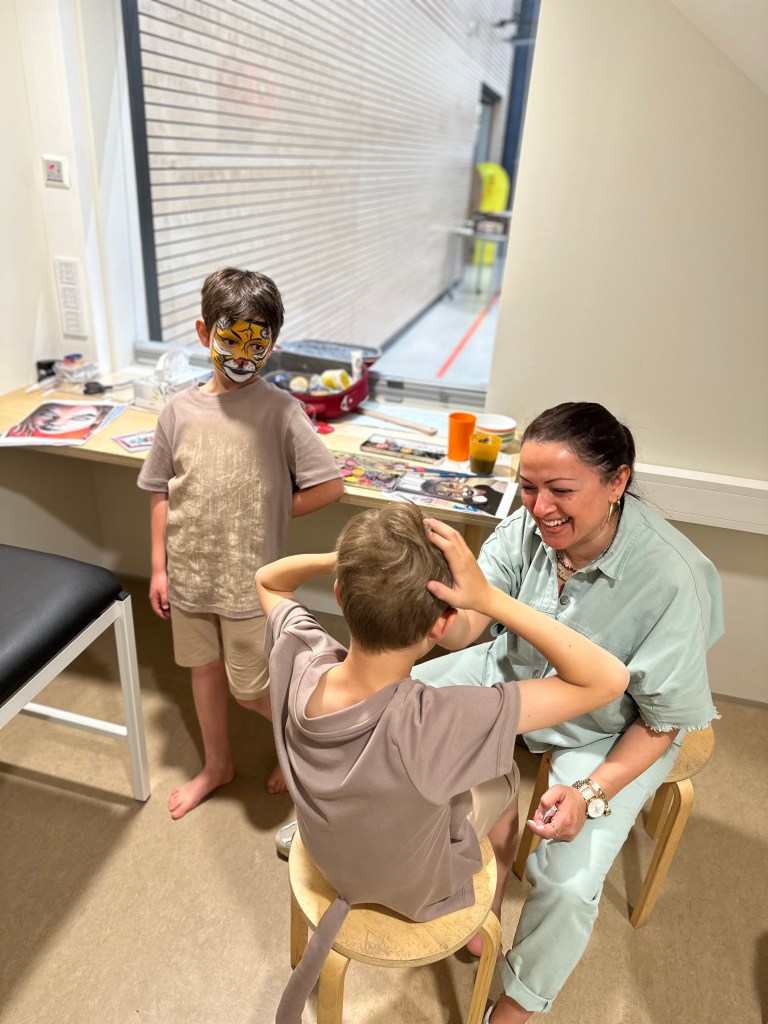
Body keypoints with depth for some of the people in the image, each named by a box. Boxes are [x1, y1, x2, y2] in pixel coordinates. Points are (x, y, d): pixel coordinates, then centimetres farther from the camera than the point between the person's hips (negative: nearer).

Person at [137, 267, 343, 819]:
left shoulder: (280, 409, -15)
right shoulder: (180, 409, -3)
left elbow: (328, 486, -16)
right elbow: (162, 493, 3)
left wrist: (267, 515, -8)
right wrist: (159, 567, 4)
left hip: (248, 577, -4)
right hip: (189, 572, 5)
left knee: (250, 687, 8)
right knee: (205, 668, 22)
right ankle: (217, 764, 46)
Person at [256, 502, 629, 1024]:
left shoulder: (295, 659, -32)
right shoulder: (432, 725, -45)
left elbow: (268, 580, -9)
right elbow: (609, 678, -38)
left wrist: (344, 559, -27)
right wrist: (490, 598, -43)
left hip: (329, 859, 4)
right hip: (420, 888, -3)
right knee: (505, 777, 24)